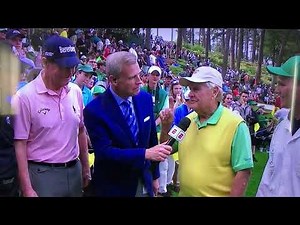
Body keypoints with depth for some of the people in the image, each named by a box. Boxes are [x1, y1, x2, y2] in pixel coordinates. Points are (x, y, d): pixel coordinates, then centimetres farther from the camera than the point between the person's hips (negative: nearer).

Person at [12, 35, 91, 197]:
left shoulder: (76, 91, 2)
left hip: (74, 170, 5)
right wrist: (27, 189, -12)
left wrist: (85, 168, 14)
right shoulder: (25, 97, -13)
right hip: (42, 174, -5)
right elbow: (20, 144, -11)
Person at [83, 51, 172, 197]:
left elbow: (152, 138, 3)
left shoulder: (145, 98, -5)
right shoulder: (94, 110, -20)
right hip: (113, 187, -4)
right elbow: (104, 152, -24)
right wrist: (145, 153, -31)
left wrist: (154, 176, 9)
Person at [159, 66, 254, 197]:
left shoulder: (235, 124, -17)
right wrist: (166, 126, -6)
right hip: (184, 193, 6)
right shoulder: (188, 120, 1)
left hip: (217, 194, -5)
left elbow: (243, 172, -18)